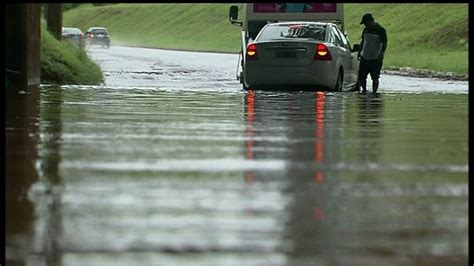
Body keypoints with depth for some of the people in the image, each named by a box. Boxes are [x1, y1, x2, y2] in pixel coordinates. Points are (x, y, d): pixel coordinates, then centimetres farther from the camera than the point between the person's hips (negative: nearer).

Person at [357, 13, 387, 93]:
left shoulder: (380, 30, -7)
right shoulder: (366, 30, 12)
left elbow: (384, 43, -9)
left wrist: (382, 54, -20)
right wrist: (360, 52, 19)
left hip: (375, 59, -6)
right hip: (364, 58, 6)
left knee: (375, 77, -4)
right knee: (361, 76, 6)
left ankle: (374, 92, 3)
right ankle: (364, 90, 22)